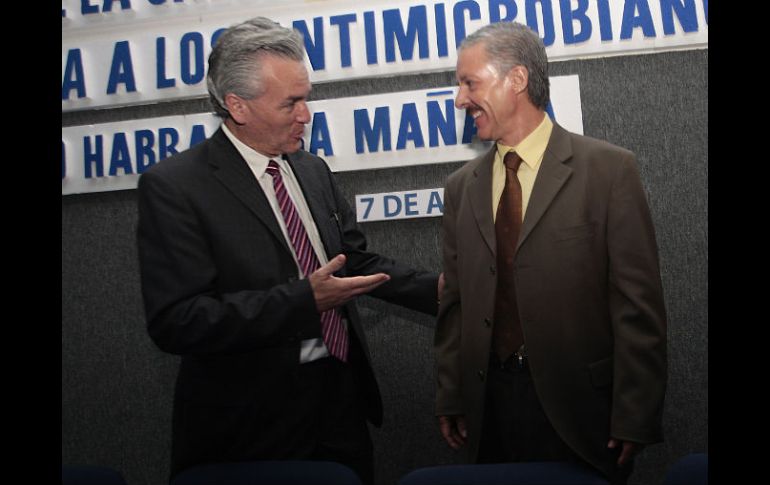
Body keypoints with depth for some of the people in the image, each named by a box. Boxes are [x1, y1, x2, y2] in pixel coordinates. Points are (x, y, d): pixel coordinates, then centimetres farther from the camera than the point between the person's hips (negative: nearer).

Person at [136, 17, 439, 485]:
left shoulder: (314, 170, 7)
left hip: (342, 394, 6)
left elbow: (357, 259, 15)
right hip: (251, 423, -6)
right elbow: (176, 322, -22)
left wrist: (436, 287, 0)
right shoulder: (173, 187, -14)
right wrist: (305, 301, -26)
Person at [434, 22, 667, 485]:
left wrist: (635, 418, -10)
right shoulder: (462, 187, 8)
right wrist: (451, 398, 6)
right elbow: (456, 303, 11)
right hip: (489, 407, 4)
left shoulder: (609, 169, -6)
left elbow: (638, 303, -8)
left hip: (580, 408, -3)